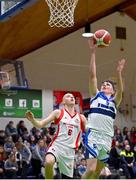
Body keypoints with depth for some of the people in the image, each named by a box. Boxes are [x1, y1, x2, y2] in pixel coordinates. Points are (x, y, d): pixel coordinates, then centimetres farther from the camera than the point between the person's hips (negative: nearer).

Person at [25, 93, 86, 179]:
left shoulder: (81, 117, 12)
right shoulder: (58, 113, 4)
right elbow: (40, 124, 0)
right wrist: (32, 119, -19)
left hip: (70, 150, 3)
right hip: (57, 145, -3)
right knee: (48, 162, -35)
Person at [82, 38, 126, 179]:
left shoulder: (115, 101, 15)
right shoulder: (96, 95, 11)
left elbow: (120, 90, -7)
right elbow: (92, 75, 1)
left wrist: (118, 73, -23)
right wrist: (93, 52, -6)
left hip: (107, 138, 3)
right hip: (93, 135, -3)